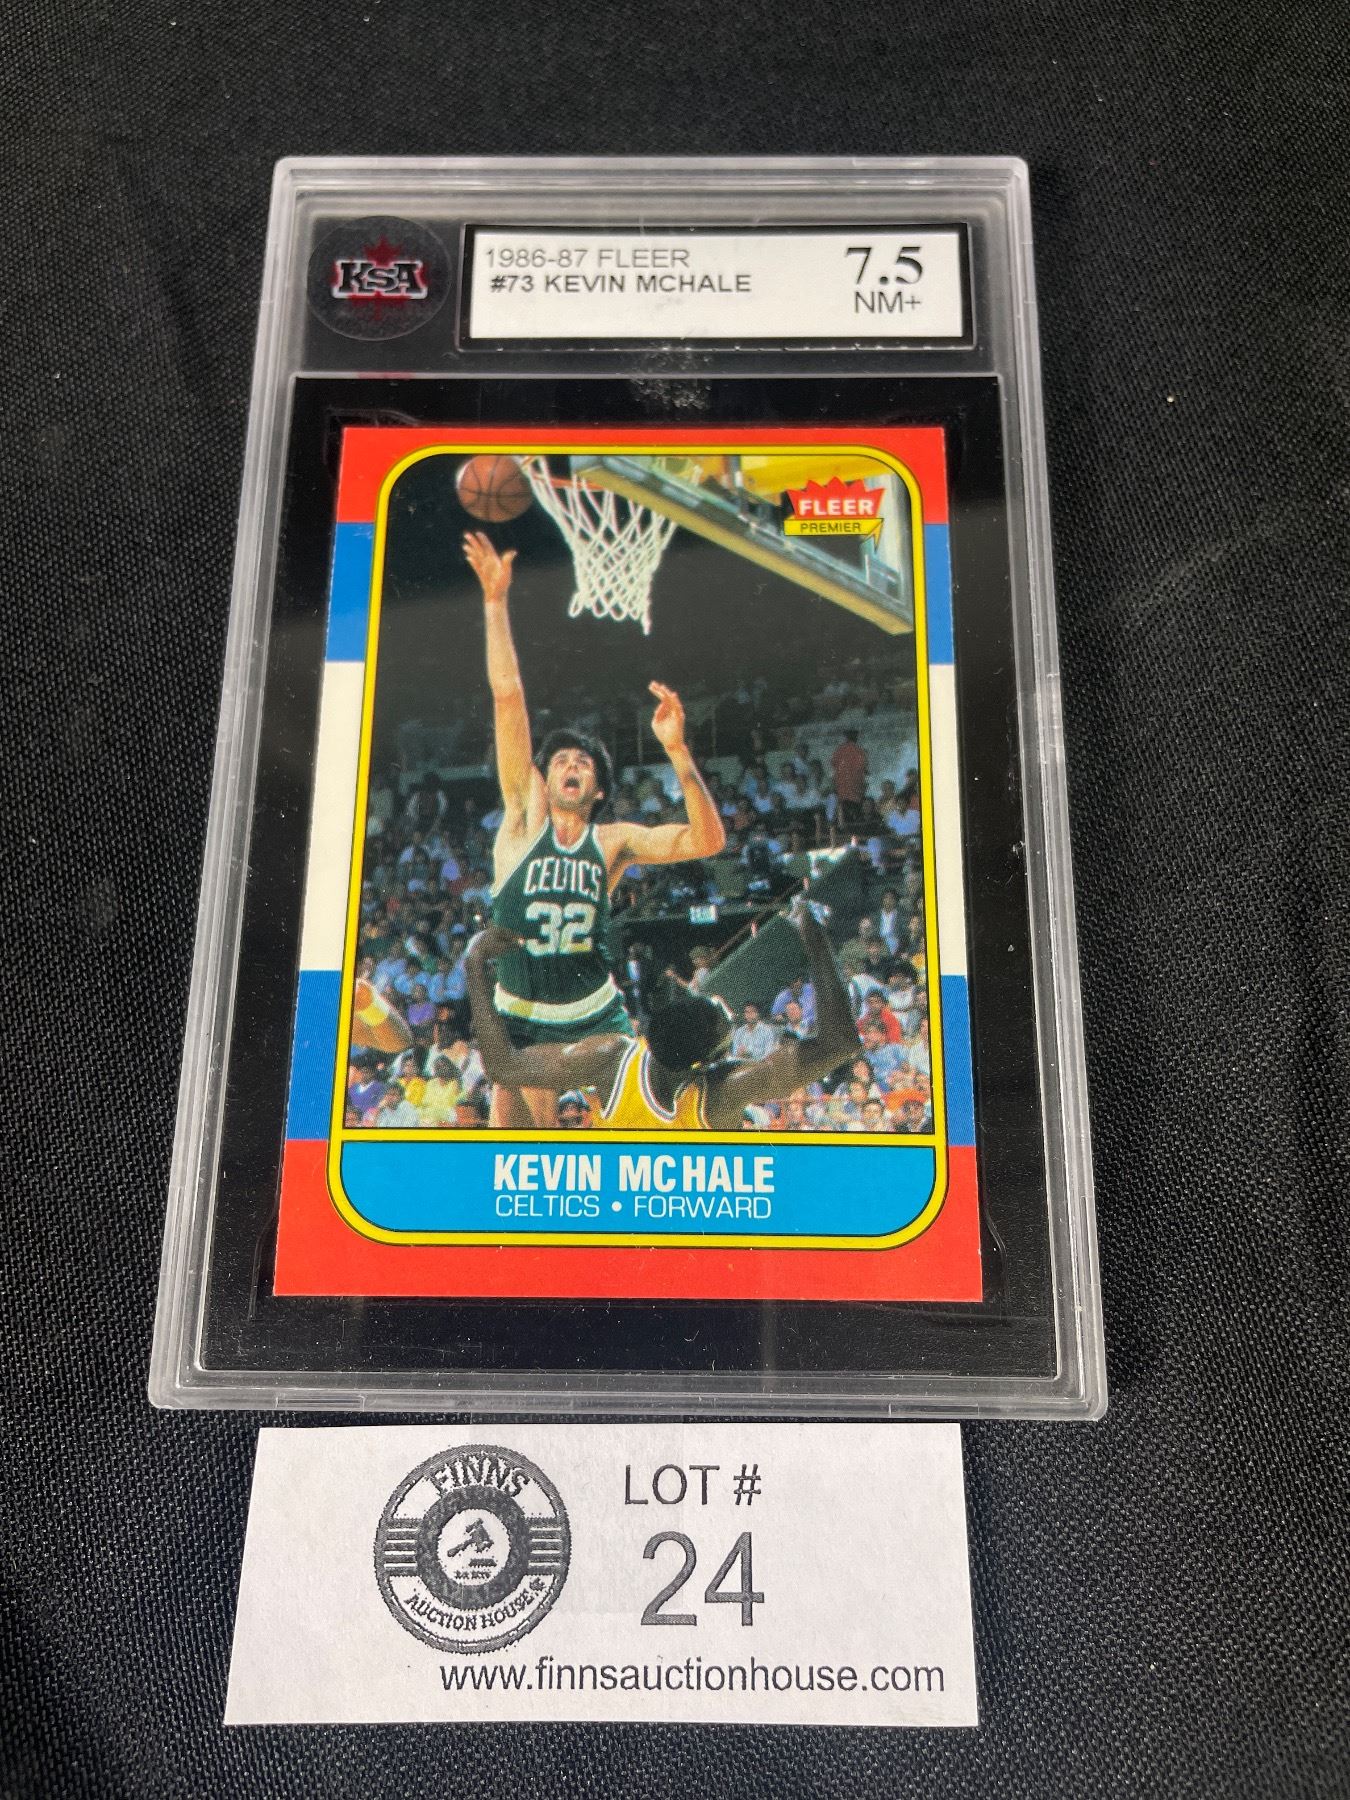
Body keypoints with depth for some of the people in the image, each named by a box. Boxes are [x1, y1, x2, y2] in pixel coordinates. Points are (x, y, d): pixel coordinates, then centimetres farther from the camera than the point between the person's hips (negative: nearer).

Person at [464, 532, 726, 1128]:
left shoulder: (613, 840, 0)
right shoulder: (525, 816, -2)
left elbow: (707, 840, -14)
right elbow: (508, 697, -8)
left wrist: (677, 751, -23)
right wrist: (495, 599, -12)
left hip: (597, 1017, 0)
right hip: (520, 1023, 0)